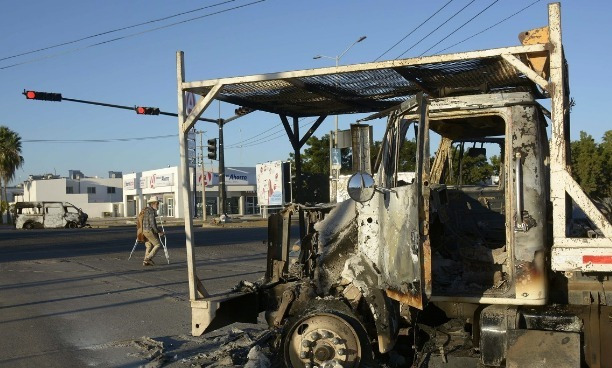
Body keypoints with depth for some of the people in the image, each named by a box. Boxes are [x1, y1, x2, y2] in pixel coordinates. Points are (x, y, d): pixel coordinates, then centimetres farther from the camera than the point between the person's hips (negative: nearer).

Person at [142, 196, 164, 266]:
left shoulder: (146, 210, 16)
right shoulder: (151, 211, -15)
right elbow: (152, 223, -20)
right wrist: (158, 232, -11)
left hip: (144, 231, 9)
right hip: (149, 231, -9)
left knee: (149, 246, 13)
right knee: (157, 244, -2)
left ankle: (146, 261, 9)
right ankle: (148, 258, -8)